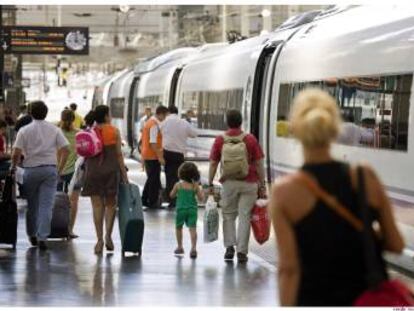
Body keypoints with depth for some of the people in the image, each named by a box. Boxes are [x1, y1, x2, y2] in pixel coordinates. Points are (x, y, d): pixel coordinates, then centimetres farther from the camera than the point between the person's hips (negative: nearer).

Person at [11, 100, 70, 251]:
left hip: (31, 169, 0)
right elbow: (65, 150, -1)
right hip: (50, 169, 1)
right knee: (46, 205, -2)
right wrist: (59, 169, 7)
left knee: (32, 205, 14)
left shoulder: (24, 131, -2)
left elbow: (16, 154, -9)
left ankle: (32, 234, 25)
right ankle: (42, 237, -11)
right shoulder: (54, 130, 4)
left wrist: (13, 168, 7)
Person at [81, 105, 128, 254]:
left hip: (93, 171, 1)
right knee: (110, 204, 11)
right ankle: (108, 235, -4)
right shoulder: (114, 131, -2)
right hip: (111, 170, -1)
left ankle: (100, 239, 1)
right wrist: (124, 173, 1)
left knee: (97, 205, 4)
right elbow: (118, 154, -2)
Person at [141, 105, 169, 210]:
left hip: (146, 155, 10)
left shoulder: (150, 122, 13)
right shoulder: (155, 125, -18)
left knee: (151, 178, 18)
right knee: (155, 180, -2)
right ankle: (153, 202, 4)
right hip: (153, 156, -10)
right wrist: (160, 157, -22)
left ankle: (144, 200, 23)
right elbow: (153, 143, -23)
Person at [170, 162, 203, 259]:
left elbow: (172, 195, 9)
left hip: (181, 209, 0)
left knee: (178, 227, 19)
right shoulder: (195, 186, -2)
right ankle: (193, 248, -19)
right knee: (192, 229, -5)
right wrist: (201, 191, 19)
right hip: (192, 209, 0)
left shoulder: (178, 185, -3)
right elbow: (201, 198, 1)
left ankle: (180, 247, 27)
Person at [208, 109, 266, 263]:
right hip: (249, 183, -1)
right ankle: (242, 251, 1)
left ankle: (229, 246, 4)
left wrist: (210, 184, 8)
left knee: (228, 215, 14)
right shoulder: (250, 139, -1)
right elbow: (259, 164, -1)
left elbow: (213, 164, 2)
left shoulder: (220, 140, 1)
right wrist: (262, 184, 4)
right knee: (244, 216, 2)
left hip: (229, 183, 1)